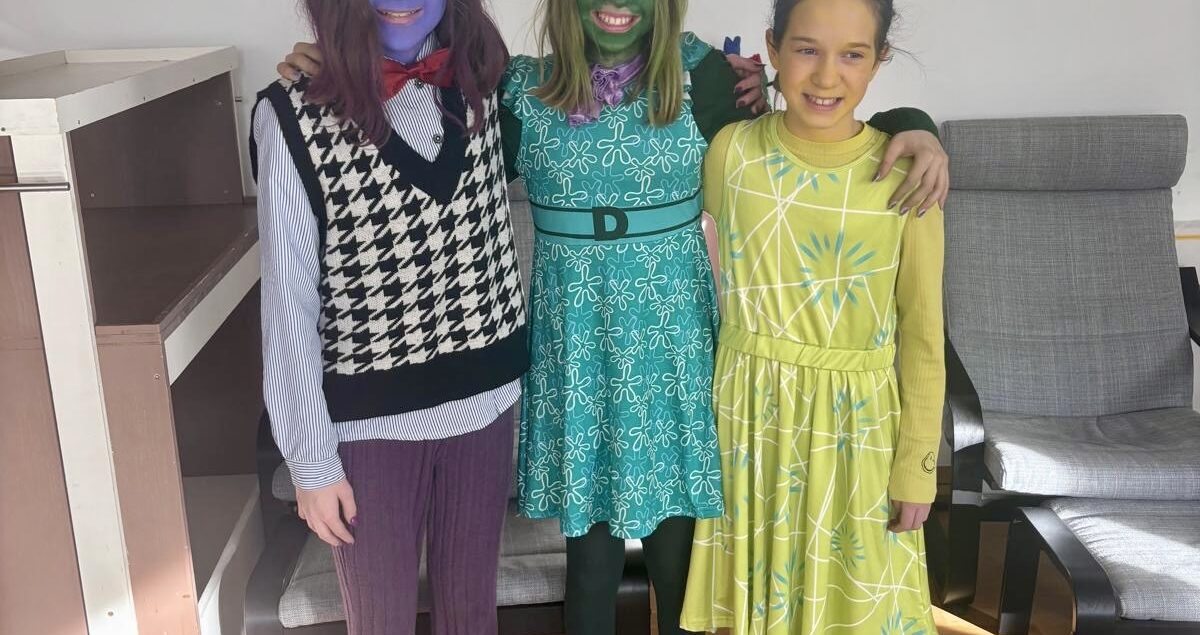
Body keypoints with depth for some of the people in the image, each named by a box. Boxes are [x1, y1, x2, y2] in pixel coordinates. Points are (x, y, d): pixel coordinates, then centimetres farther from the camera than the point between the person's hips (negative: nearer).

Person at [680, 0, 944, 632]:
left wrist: (916, 469, -3)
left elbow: (922, 337, -5)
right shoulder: (730, 151, -7)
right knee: (753, 580, 17)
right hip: (749, 408, 1)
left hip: (855, 421, -1)